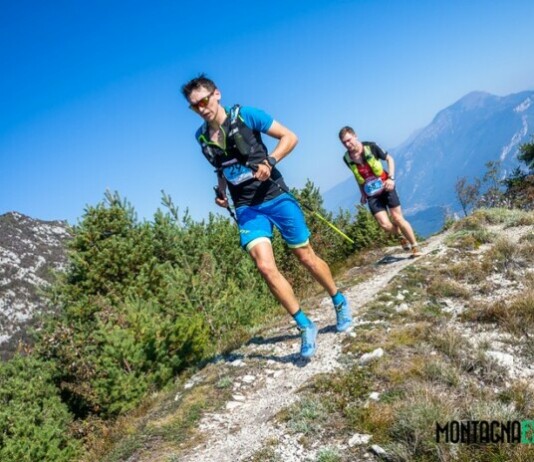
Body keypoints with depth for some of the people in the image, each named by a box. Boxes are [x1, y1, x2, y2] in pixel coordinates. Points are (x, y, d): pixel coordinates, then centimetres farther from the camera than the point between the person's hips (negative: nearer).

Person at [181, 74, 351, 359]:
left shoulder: (245, 115, -8)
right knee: (265, 266, -16)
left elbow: (290, 137, -6)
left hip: (275, 197, -3)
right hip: (246, 208, 3)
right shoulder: (202, 136, 6)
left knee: (307, 258, 8)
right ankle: (305, 327, -1)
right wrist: (220, 191, 5)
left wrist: (269, 161, -21)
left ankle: (340, 302, 34)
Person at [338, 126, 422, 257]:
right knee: (385, 224, -11)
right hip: (372, 195, 2)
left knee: (397, 218, -5)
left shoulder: (370, 147, -12)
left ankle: (415, 247, 10)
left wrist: (391, 178, -14)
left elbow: (389, 159, -1)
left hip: (386, 188, -2)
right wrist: (363, 194, 16)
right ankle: (401, 236, 21)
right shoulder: (347, 158, -4)